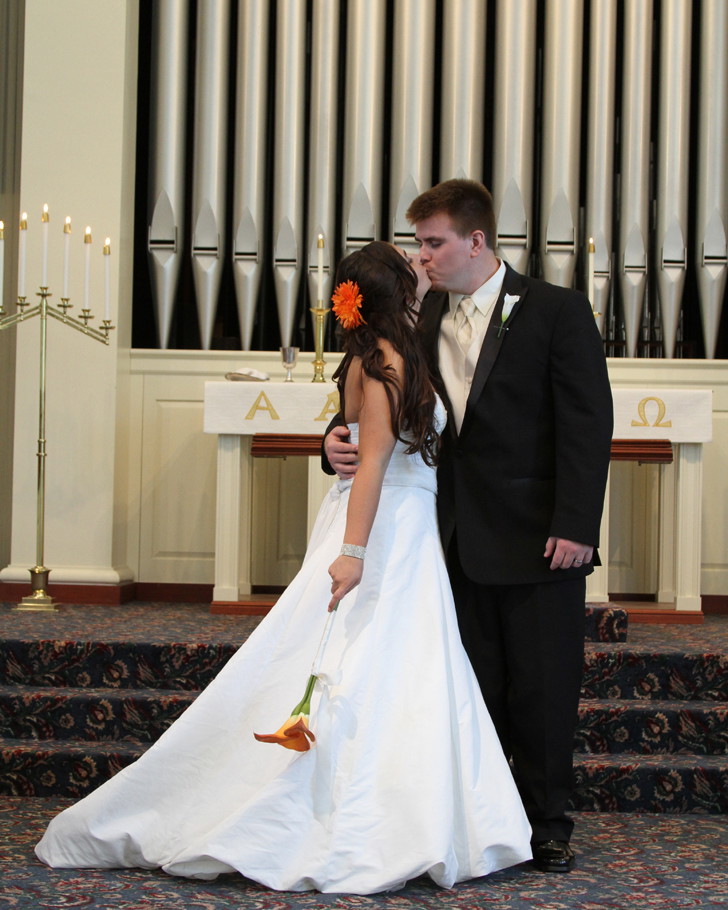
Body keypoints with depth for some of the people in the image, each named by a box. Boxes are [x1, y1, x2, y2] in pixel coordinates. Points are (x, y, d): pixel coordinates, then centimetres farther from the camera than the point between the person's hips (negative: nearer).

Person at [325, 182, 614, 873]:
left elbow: (587, 422, -9)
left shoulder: (557, 311, -5)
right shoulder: (427, 318, 9)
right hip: (461, 541, 4)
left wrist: (575, 527, -16)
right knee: (476, 687, 8)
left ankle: (546, 823, 19)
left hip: (539, 538, -4)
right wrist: (340, 435, -5)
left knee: (543, 686, 4)